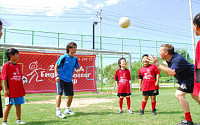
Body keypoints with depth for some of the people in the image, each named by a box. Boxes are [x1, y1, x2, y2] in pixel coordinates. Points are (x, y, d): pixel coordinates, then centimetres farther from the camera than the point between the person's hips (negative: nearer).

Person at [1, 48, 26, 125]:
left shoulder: (18, 66, 10)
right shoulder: (6, 65, -9)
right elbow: (4, 78, -11)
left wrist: (22, 88, 14)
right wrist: (6, 89, -14)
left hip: (19, 90, 6)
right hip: (10, 91, -6)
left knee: (18, 105, 13)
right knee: (8, 105, 0)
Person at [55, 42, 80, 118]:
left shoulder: (75, 59, 4)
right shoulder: (63, 57, -11)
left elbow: (77, 68, 15)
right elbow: (56, 66, -5)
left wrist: (77, 69, -9)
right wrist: (57, 76, -14)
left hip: (69, 80, 6)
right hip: (61, 78, -6)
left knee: (71, 95, 7)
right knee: (59, 93, -13)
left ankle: (67, 109, 26)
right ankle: (58, 111, -5)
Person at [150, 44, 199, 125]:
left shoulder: (177, 59, -31)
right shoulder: (170, 58, -3)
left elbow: (172, 73, -44)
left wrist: (157, 64, -42)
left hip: (191, 77, -11)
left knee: (179, 94, -21)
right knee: (194, 96, 24)